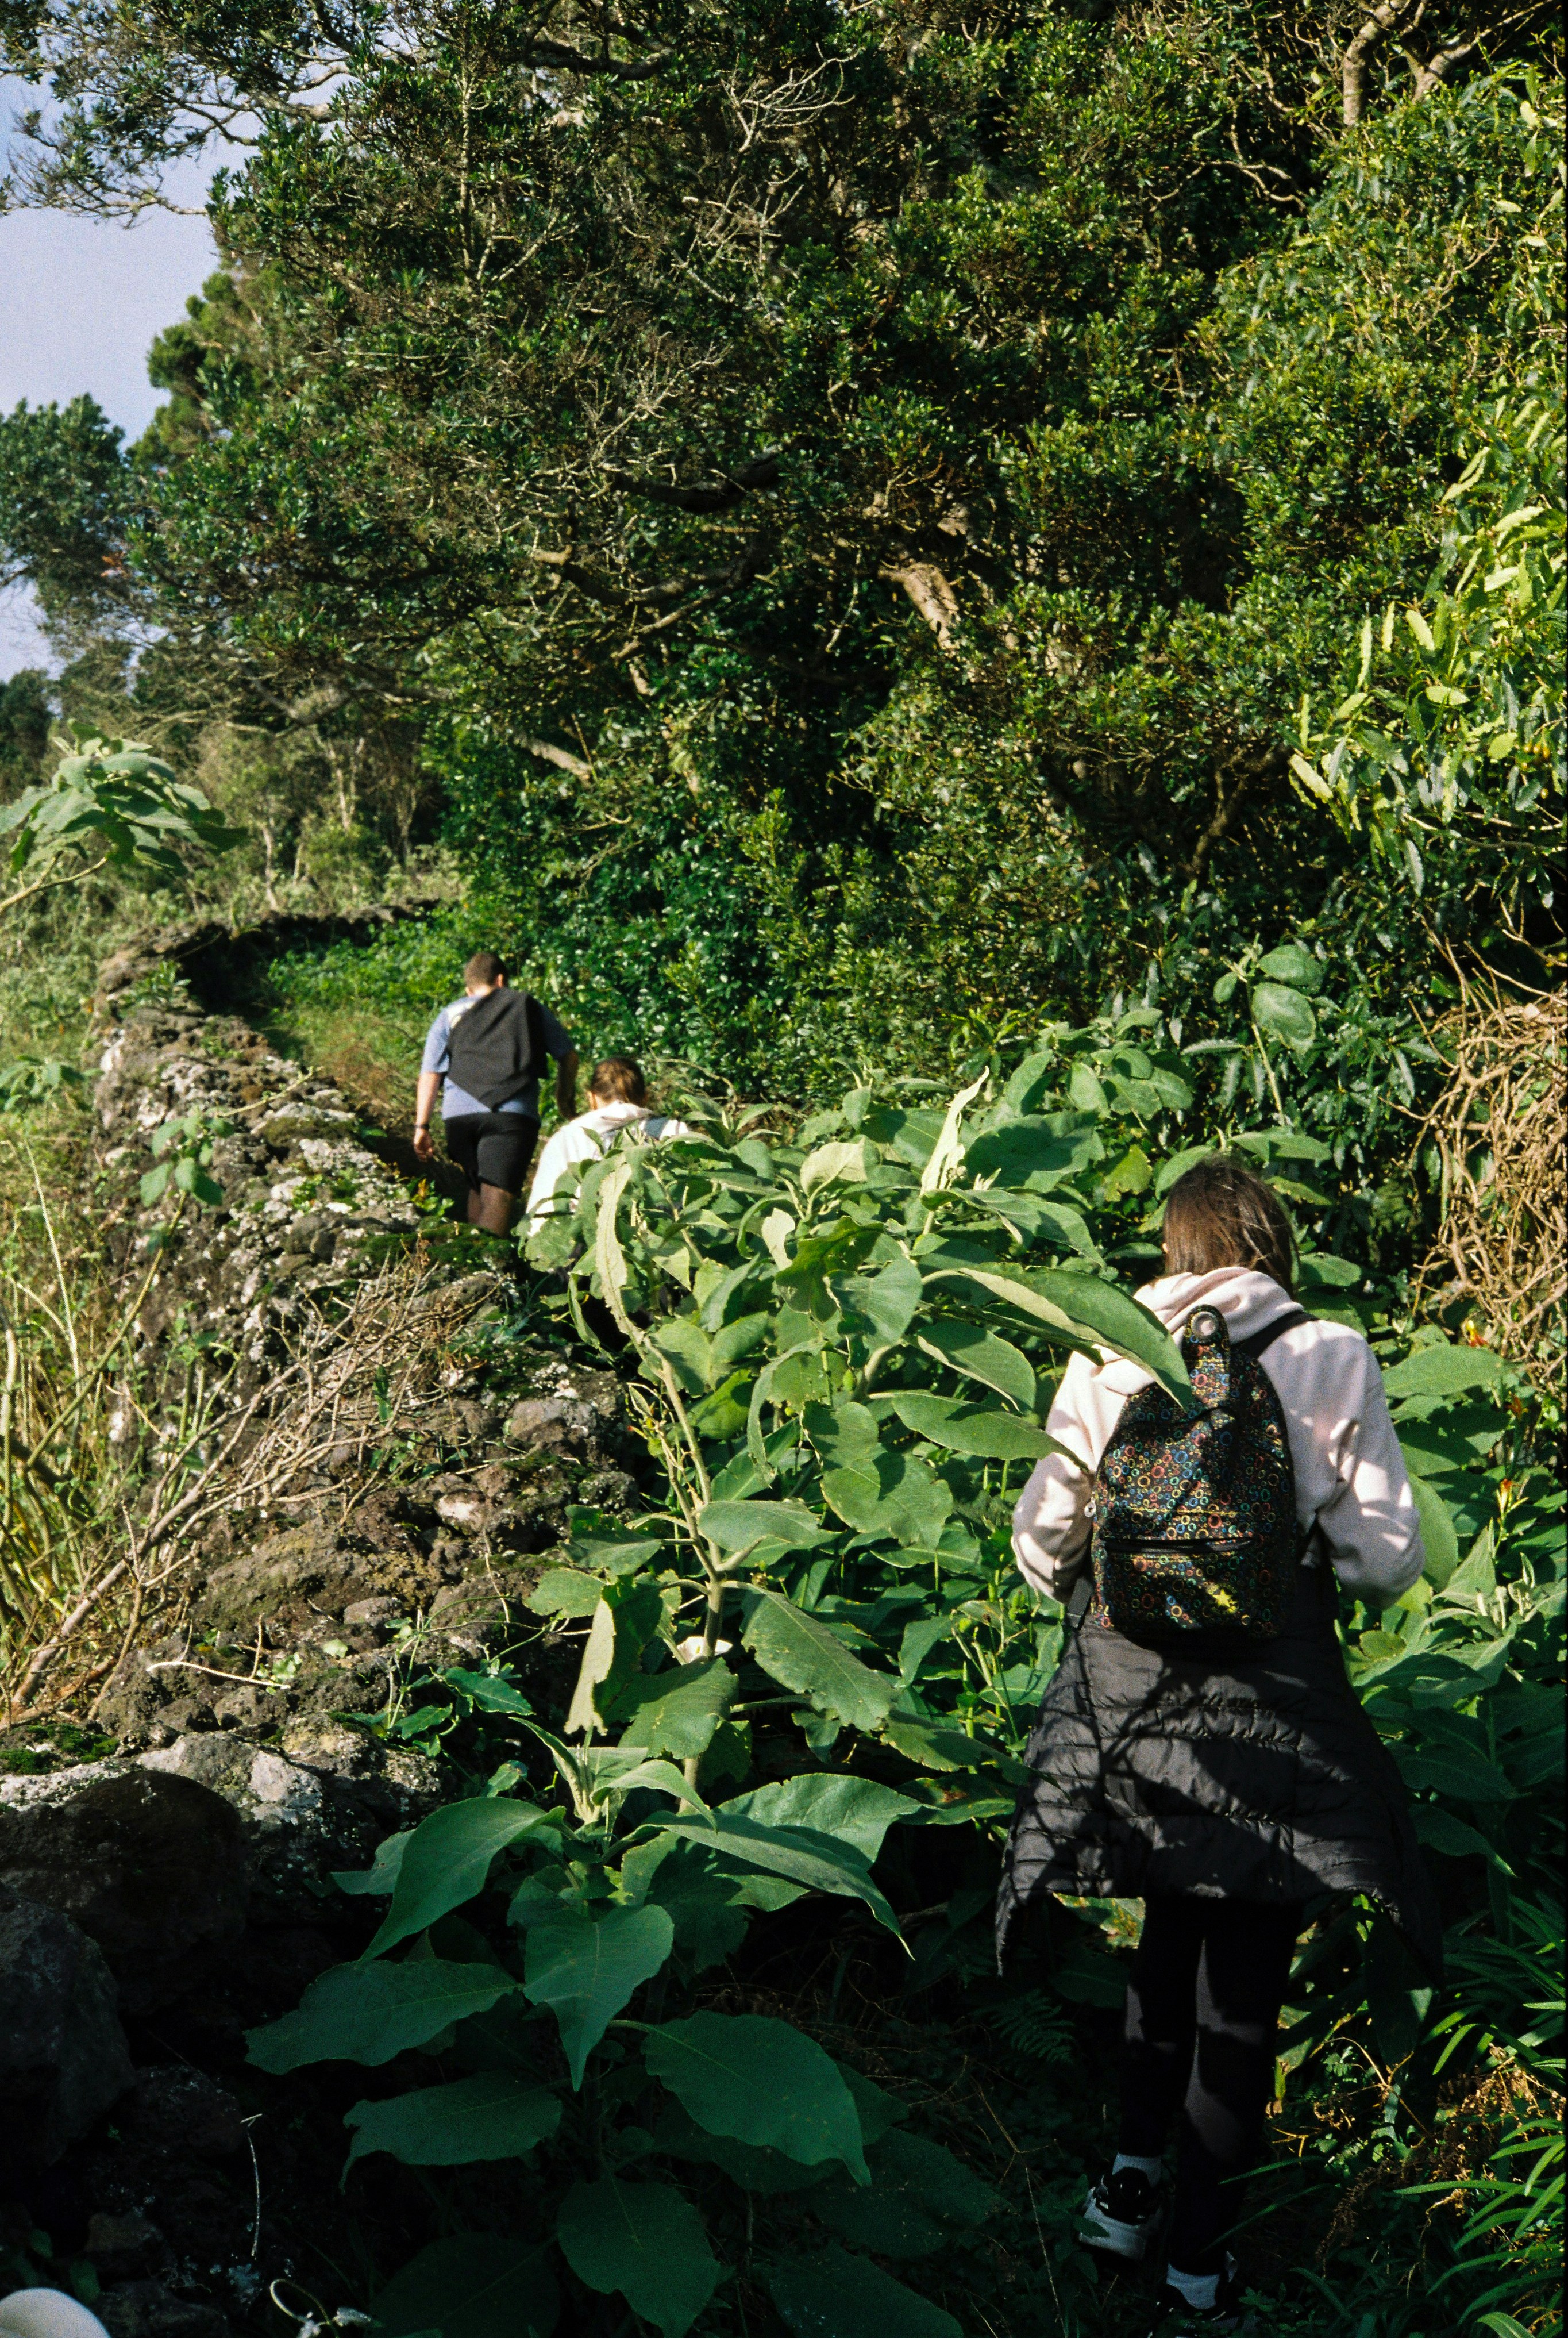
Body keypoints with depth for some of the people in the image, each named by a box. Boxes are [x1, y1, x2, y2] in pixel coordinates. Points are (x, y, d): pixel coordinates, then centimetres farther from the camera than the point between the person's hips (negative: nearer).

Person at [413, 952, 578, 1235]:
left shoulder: (449, 1015, 20)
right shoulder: (530, 1008, 19)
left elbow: (430, 1074, 10)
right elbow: (568, 1056, 20)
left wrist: (422, 1126, 7)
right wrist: (565, 1100, 36)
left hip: (459, 1115, 3)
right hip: (512, 1114, -2)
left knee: (477, 1188, 21)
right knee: (498, 1195, -11)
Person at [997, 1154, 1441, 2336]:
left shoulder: (1108, 1361, -3)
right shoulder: (1329, 1358, -9)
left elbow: (1041, 1544, 3)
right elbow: (1389, 1559, -6)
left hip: (1129, 1697, 3)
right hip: (1271, 1704, -2)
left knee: (1170, 1936, 25)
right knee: (1244, 1974, 11)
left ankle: (1132, 2184, 29)